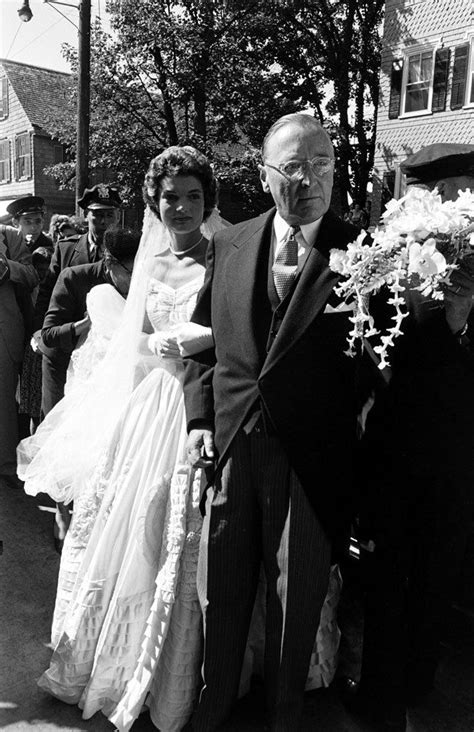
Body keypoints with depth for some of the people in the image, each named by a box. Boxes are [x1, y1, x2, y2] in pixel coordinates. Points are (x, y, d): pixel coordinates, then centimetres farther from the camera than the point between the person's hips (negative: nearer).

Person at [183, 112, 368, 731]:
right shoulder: (228, 244, 6)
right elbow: (203, 338, 10)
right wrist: (199, 416, 1)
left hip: (309, 454, -2)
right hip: (229, 444, 3)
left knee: (296, 600, 15)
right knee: (221, 591, 18)